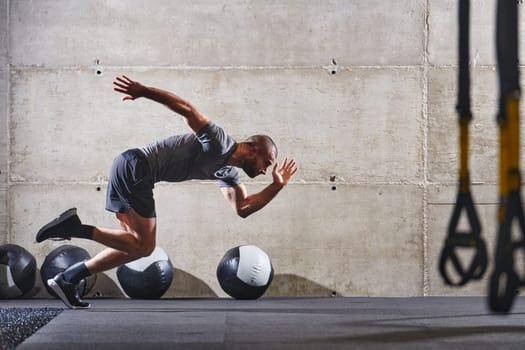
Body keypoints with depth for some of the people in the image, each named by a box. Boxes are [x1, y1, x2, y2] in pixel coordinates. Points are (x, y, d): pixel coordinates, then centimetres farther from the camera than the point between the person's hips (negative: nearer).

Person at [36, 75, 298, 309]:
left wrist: (277, 186, 14)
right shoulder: (219, 143, -8)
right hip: (135, 166, -10)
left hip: (129, 173, 10)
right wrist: (143, 91, -25)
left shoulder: (228, 173, 20)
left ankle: (67, 280, 12)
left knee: (136, 245, 11)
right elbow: (187, 109, -16)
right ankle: (74, 227, -13)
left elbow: (243, 208, 20)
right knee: (143, 245, -9)